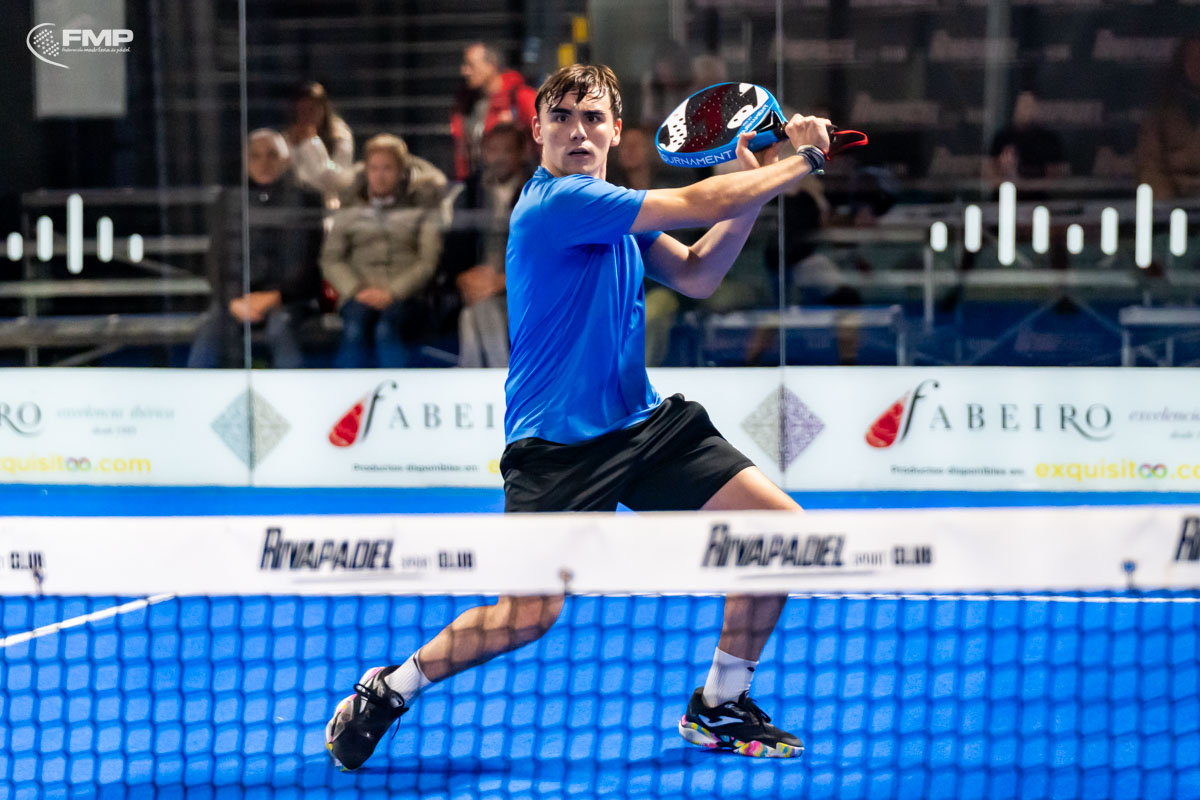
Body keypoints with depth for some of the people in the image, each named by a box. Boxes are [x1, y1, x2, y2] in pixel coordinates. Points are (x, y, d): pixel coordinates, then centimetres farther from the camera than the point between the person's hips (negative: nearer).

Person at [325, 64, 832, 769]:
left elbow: (696, 276, 11)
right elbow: (699, 203, -19)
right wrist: (806, 161, -7)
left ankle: (719, 707, 14)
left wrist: (759, 182, 1)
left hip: (644, 423, 9)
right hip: (556, 442, -9)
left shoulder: (617, 209, 11)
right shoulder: (557, 202, -18)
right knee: (529, 614, -19)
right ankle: (389, 690, 7)